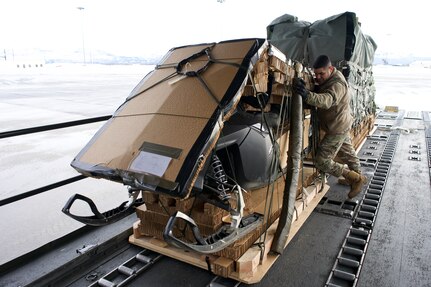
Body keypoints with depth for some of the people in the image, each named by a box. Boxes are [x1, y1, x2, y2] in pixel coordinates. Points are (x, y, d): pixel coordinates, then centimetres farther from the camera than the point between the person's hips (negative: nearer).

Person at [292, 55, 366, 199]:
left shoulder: (337, 84, -30)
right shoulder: (330, 78, 2)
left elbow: (326, 100, -49)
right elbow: (320, 94, 0)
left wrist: (307, 95, -68)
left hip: (337, 129, -10)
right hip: (343, 124, 10)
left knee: (322, 162, -6)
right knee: (347, 152, 28)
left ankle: (356, 178, 6)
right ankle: (357, 177, 50)